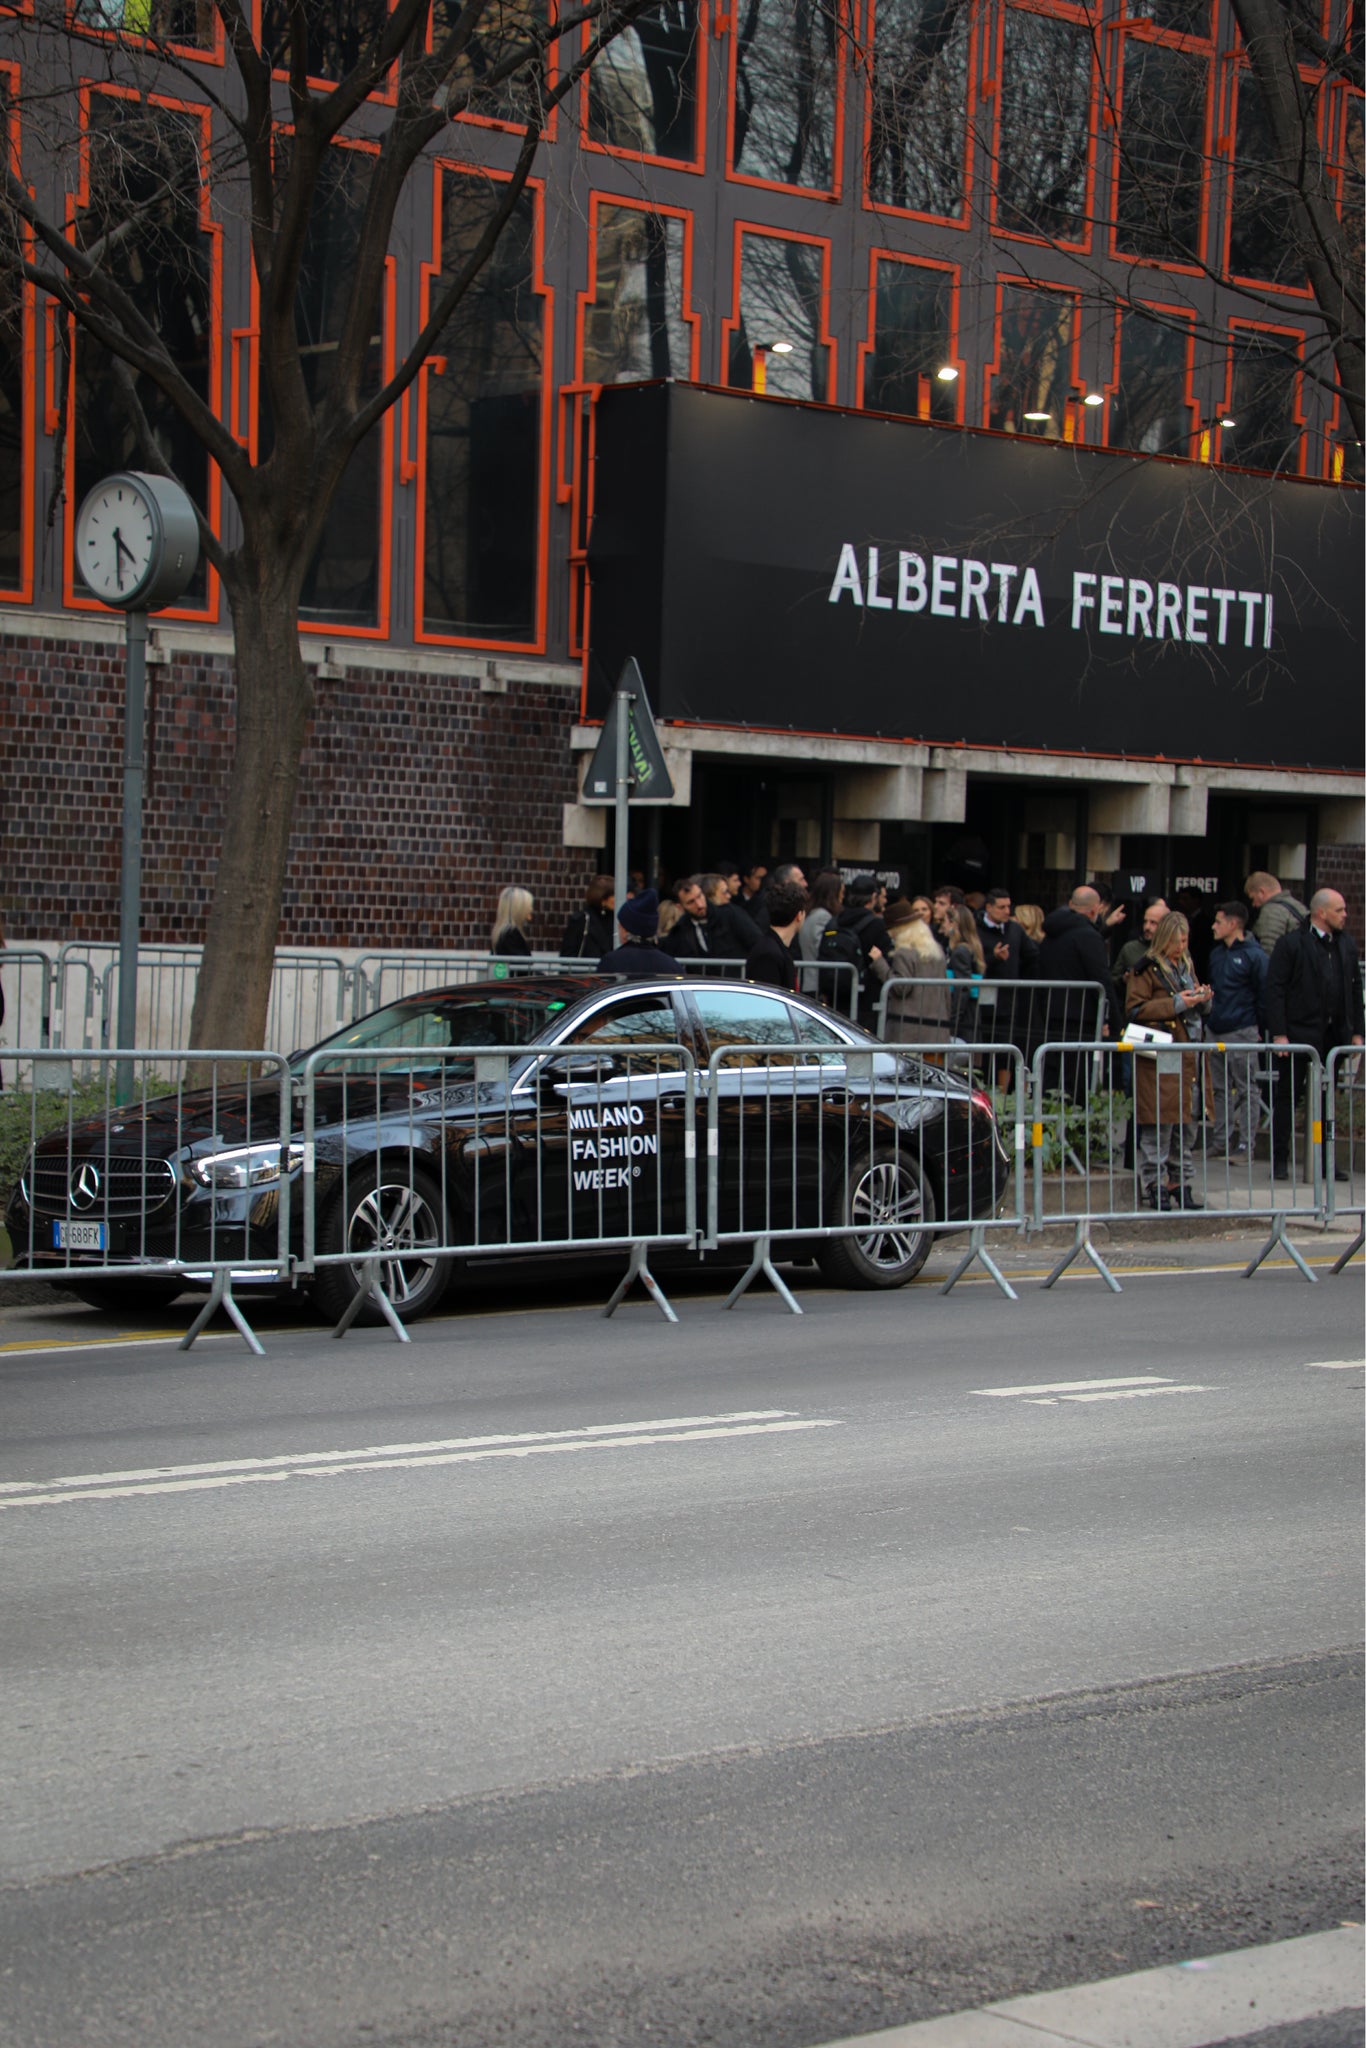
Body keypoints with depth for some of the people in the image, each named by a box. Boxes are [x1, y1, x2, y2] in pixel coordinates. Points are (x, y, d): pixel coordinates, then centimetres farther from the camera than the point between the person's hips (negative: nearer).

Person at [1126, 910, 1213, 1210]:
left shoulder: (1187, 965, 19)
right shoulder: (1148, 968, -4)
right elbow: (1136, 1010, -12)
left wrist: (1202, 1000, 6)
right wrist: (1176, 1004, -16)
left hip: (1188, 1055, 7)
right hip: (1159, 1058, -7)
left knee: (1187, 1123, 7)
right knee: (1159, 1124, -8)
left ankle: (1182, 1184, 13)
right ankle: (1155, 1186, -4)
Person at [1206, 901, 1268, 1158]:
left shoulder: (1254, 956, -7)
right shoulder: (1216, 954, 15)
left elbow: (1264, 996, -7)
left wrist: (1260, 1030, -7)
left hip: (1243, 1032, -7)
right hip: (1216, 1031, 7)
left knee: (1247, 1089, -3)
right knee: (1220, 1089, 9)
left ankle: (1245, 1145, -2)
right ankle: (1221, 1141, 14)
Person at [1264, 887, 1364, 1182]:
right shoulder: (1291, 943, -7)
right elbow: (1275, 989, -9)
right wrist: (1278, 1033, -14)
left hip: (1334, 1034, 5)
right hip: (1299, 1033, -5)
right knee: (1288, 1097, 2)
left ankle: (1324, 1158, 17)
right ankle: (1280, 1159, 9)